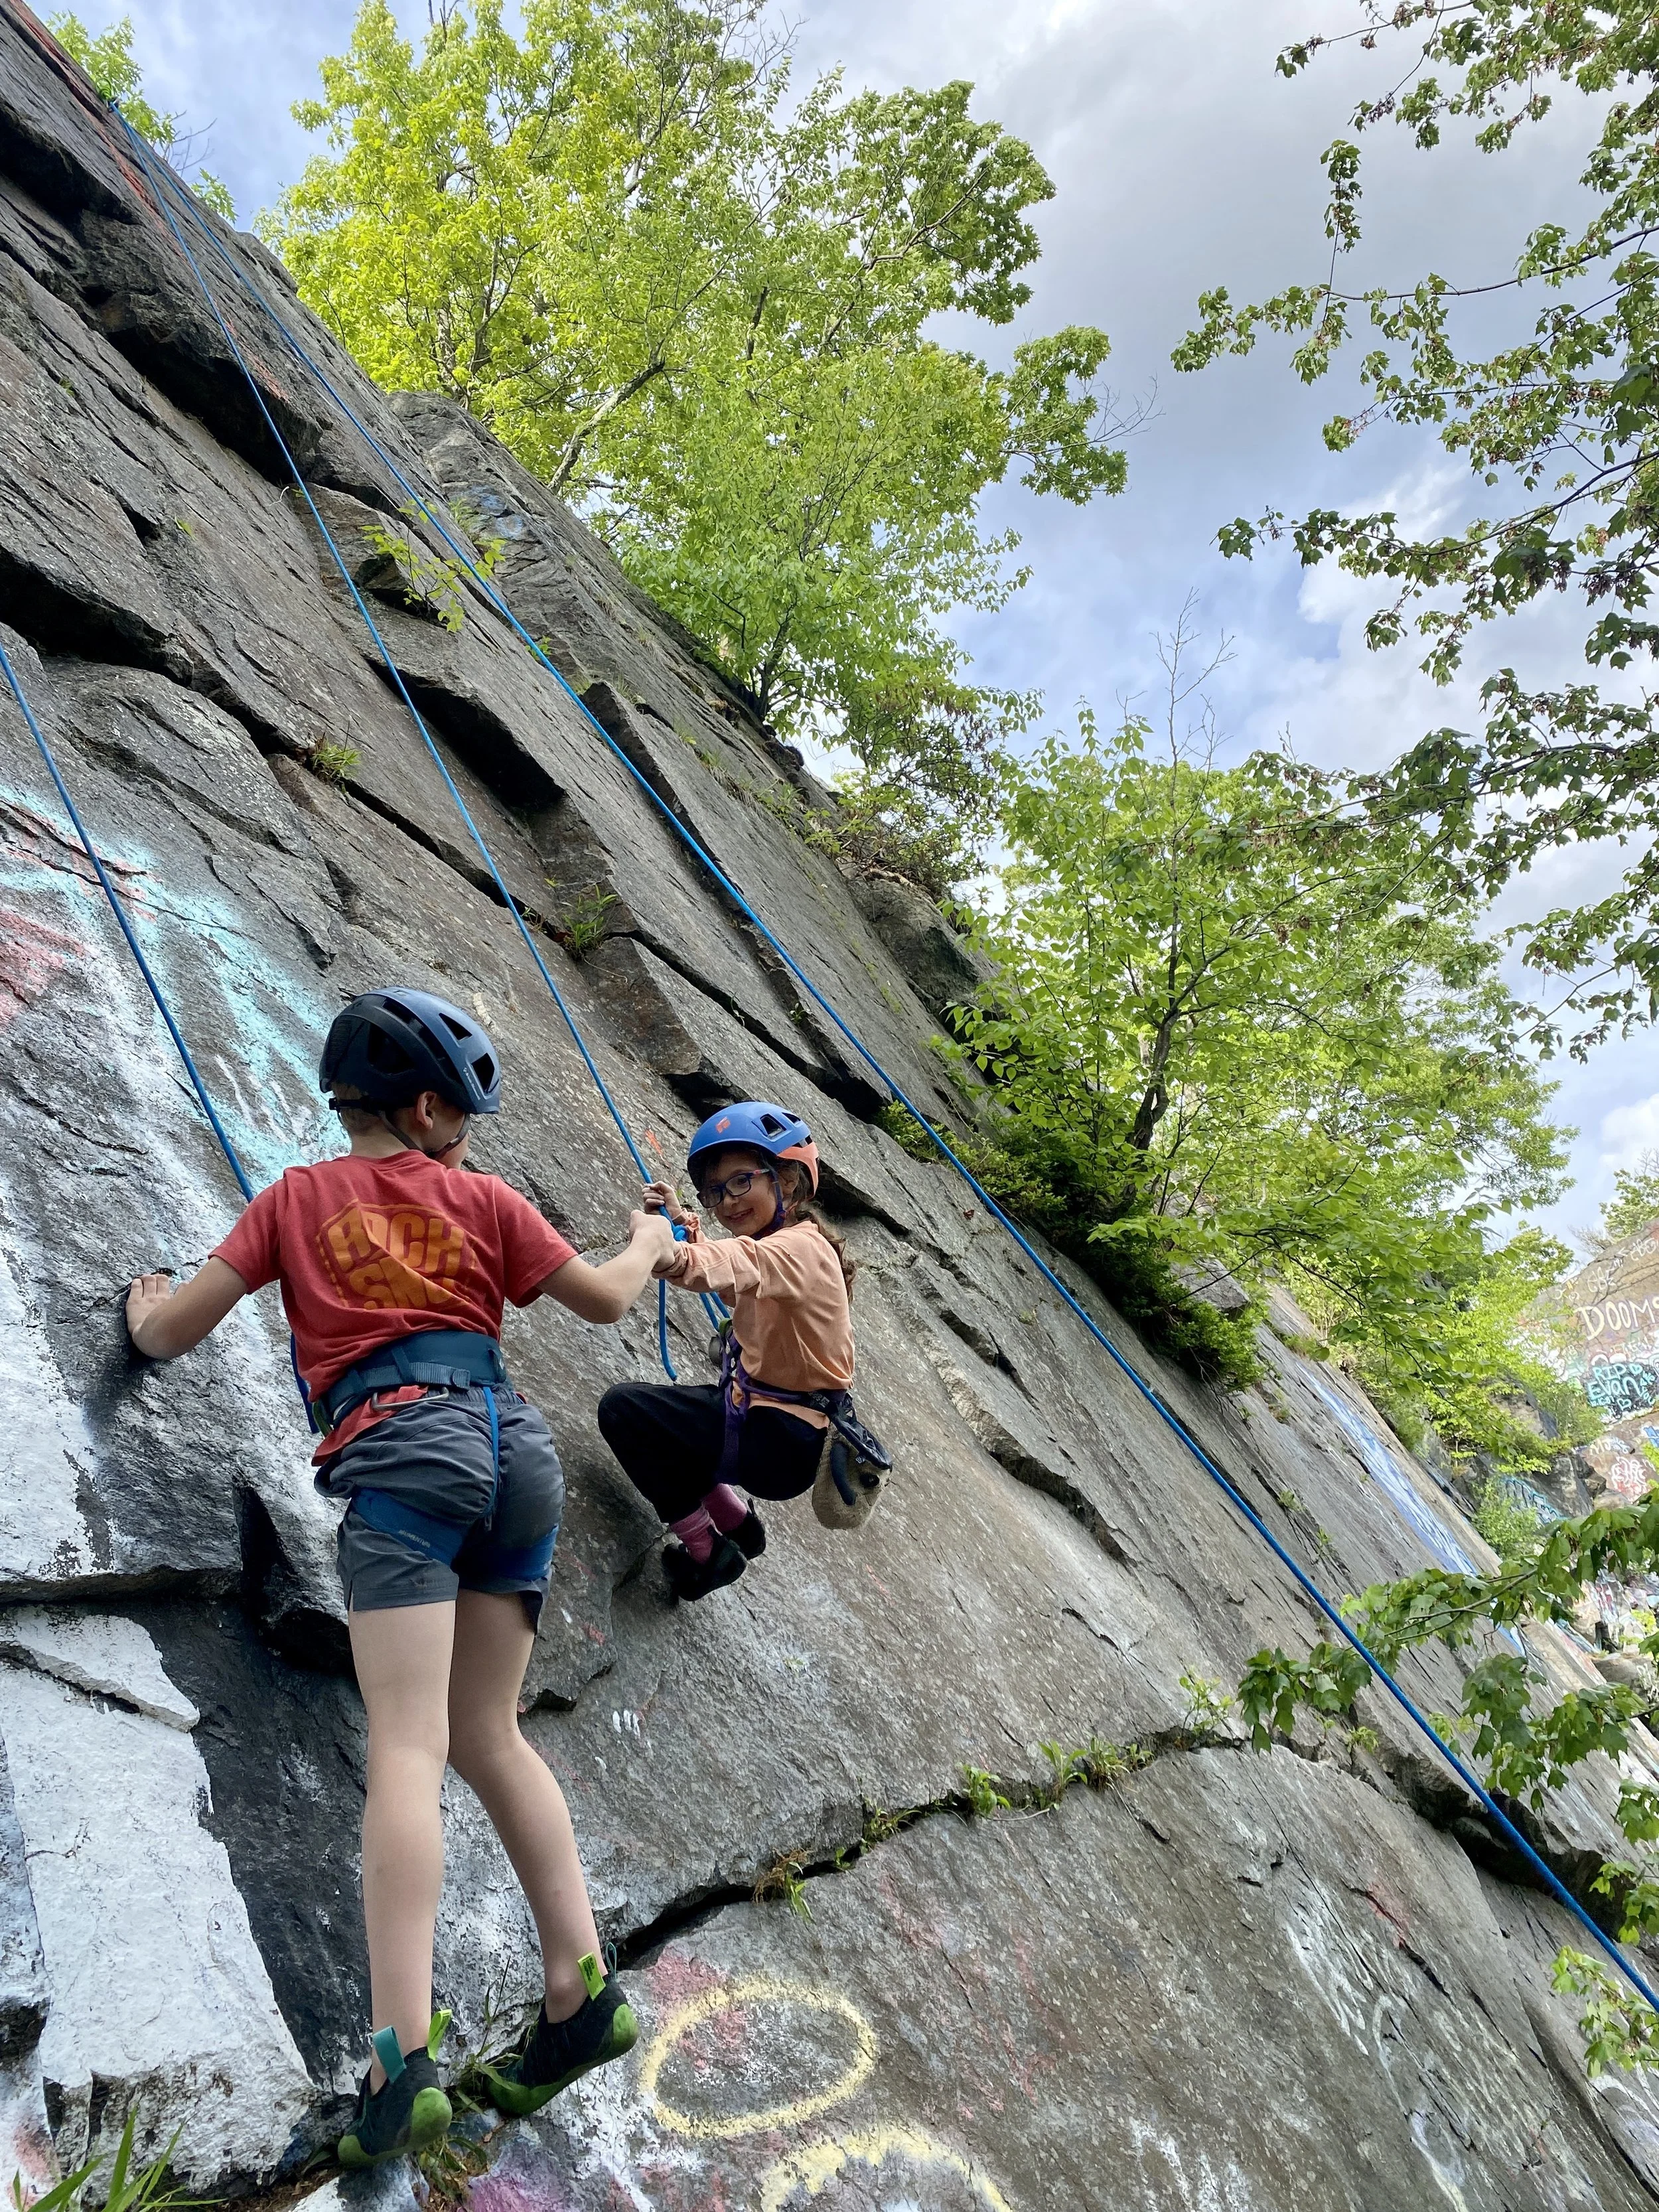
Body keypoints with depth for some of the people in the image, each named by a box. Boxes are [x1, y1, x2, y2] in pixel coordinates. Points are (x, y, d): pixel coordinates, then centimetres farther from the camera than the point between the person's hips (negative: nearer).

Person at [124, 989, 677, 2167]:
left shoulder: (298, 1198, 13)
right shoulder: (484, 1199, 16)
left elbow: (168, 1334, 13)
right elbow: (604, 1298, 24)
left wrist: (145, 1300, 37)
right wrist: (650, 1239, 45)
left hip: (404, 1453, -3)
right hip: (516, 1447, 3)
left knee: (407, 1749, -10)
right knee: (489, 1734, 13)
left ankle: (404, 2064, -18)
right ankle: (582, 1992, 9)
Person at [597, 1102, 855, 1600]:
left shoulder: (798, 1248, -21)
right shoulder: (787, 1242, 8)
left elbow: (734, 1266, -44)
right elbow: (725, 1261, 22)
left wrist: (672, 1256, -65)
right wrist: (682, 1224, 0)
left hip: (782, 1443, -10)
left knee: (622, 1408, -12)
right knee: (653, 1407, 19)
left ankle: (705, 1550, 0)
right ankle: (737, 1522, 19)